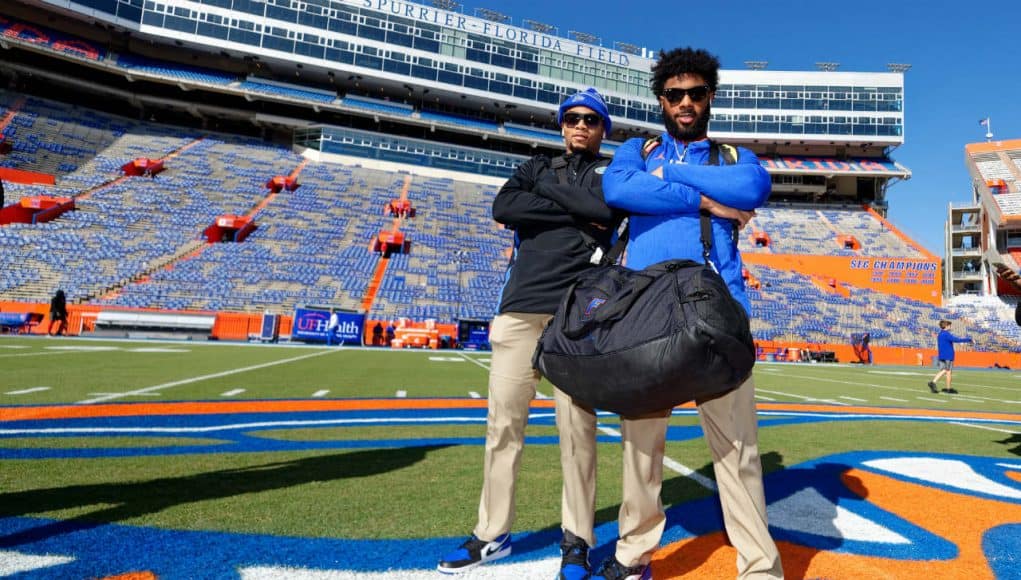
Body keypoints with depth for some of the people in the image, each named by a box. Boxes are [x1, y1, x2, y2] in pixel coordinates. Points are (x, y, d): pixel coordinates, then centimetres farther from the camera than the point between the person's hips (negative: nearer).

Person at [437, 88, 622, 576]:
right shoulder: (536, 167, 23)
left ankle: (577, 539, 13)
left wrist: (547, 188, 2)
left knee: (576, 428, -4)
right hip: (519, 307, 3)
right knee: (502, 422, 4)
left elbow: (608, 209, -8)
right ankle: (492, 533, 18)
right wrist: (573, 212, -2)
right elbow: (503, 208, 1)